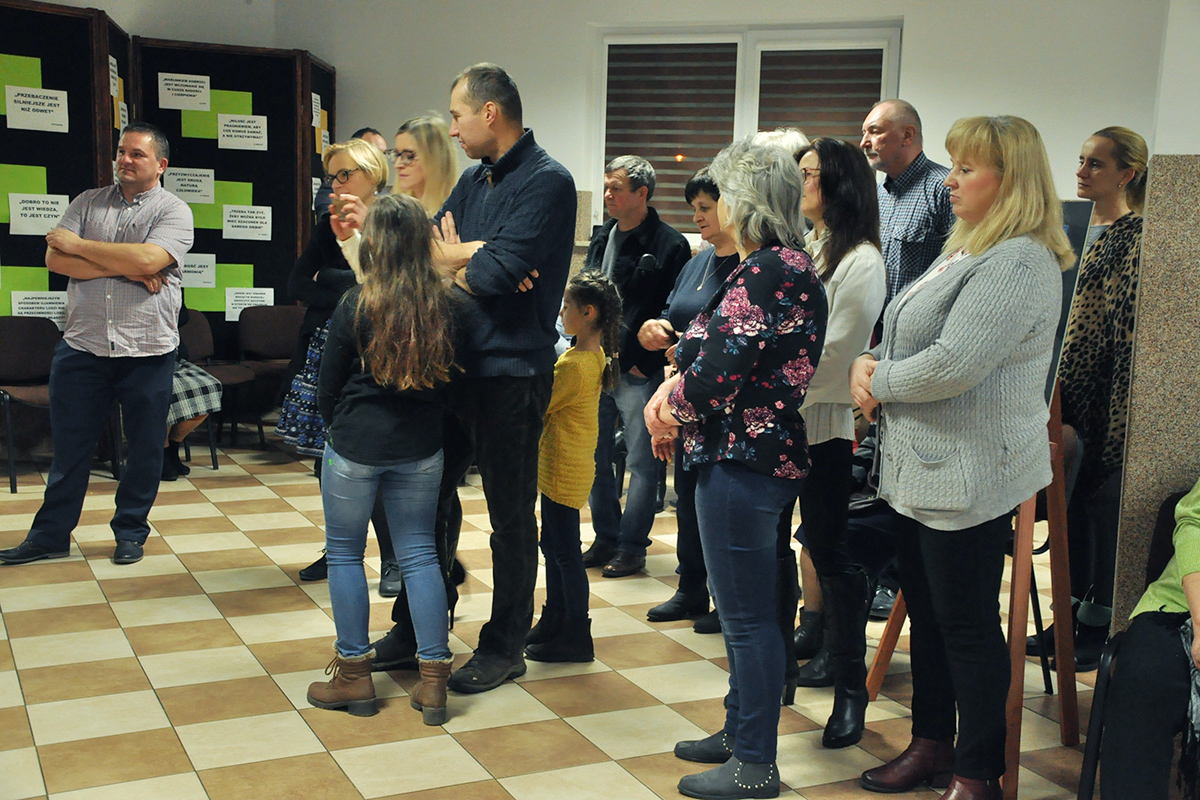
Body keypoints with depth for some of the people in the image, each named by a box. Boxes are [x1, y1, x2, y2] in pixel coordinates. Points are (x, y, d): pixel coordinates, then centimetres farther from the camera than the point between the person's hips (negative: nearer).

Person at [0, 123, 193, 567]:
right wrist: (124, 269, -13)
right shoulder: (88, 202, 10)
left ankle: (130, 531, 22)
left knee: (145, 447, 6)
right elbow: (55, 259, -2)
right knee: (69, 443, 9)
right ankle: (51, 535, 20)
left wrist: (79, 246, -9)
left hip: (147, 350, -2)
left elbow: (148, 259, -19)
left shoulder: (173, 210, -1)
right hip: (82, 344, 3)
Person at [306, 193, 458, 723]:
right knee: (419, 554, 10)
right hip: (421, 450, 3)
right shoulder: (443, 306, -5)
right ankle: (434, 681, 11)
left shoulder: (356, 305, -13)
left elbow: (328, 386, -4)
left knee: (345, 553, 12)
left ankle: (354, 676, 18)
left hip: (355, 446, -3)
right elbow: (450, 379, 7)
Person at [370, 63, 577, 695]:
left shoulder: (547, 182, -12)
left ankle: (505, 647, 20)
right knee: (429, 500, 15)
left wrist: (452, 255, -2)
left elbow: (495, 274, -22)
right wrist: (474, 259, -12)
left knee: (511, 516, 5)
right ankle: (413, 629, 30)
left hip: (510, 375, -8)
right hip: (453, 365, 8)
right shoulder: (475, 180, 15)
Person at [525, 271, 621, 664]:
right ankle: (553, 621, 32)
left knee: (565, 552, 0)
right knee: (553, 547, 19)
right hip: (561, 466, 10)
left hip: (564, 470, -10)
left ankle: (576, 637, 10)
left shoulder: (574, 365, -23)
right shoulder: (596, 356, 6)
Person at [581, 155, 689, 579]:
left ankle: (632, 545, 12)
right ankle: (605, 539, 25)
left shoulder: (669, 245, -10)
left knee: (641, 462, 2)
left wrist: (644, 362, -13)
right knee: (596, 457, 13)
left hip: (638, 373, -7)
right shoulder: (602, 238, 12)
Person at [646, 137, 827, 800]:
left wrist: (673, 408, -4)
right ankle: (739, 731, 35)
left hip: (744, 459, -11)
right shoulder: (789, 265, 13)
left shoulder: (766, 273, -20)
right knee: (741, 606, 20)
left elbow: (718, 376, -23)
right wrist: (674, 385, 0)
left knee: (747, 615, 0)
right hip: (764, 452, 11)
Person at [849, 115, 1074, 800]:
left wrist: (880, 382, -10)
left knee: (967, 626, 1)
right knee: (927, 613, 18)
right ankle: (932, 743, 32)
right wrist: (870, 362, 1)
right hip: (921, 470, 10)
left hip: (969, 477, -10)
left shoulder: (1018, 264, -17)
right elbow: (908, 336, 22)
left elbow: (954, 364, -26)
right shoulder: (967, 251, 16)